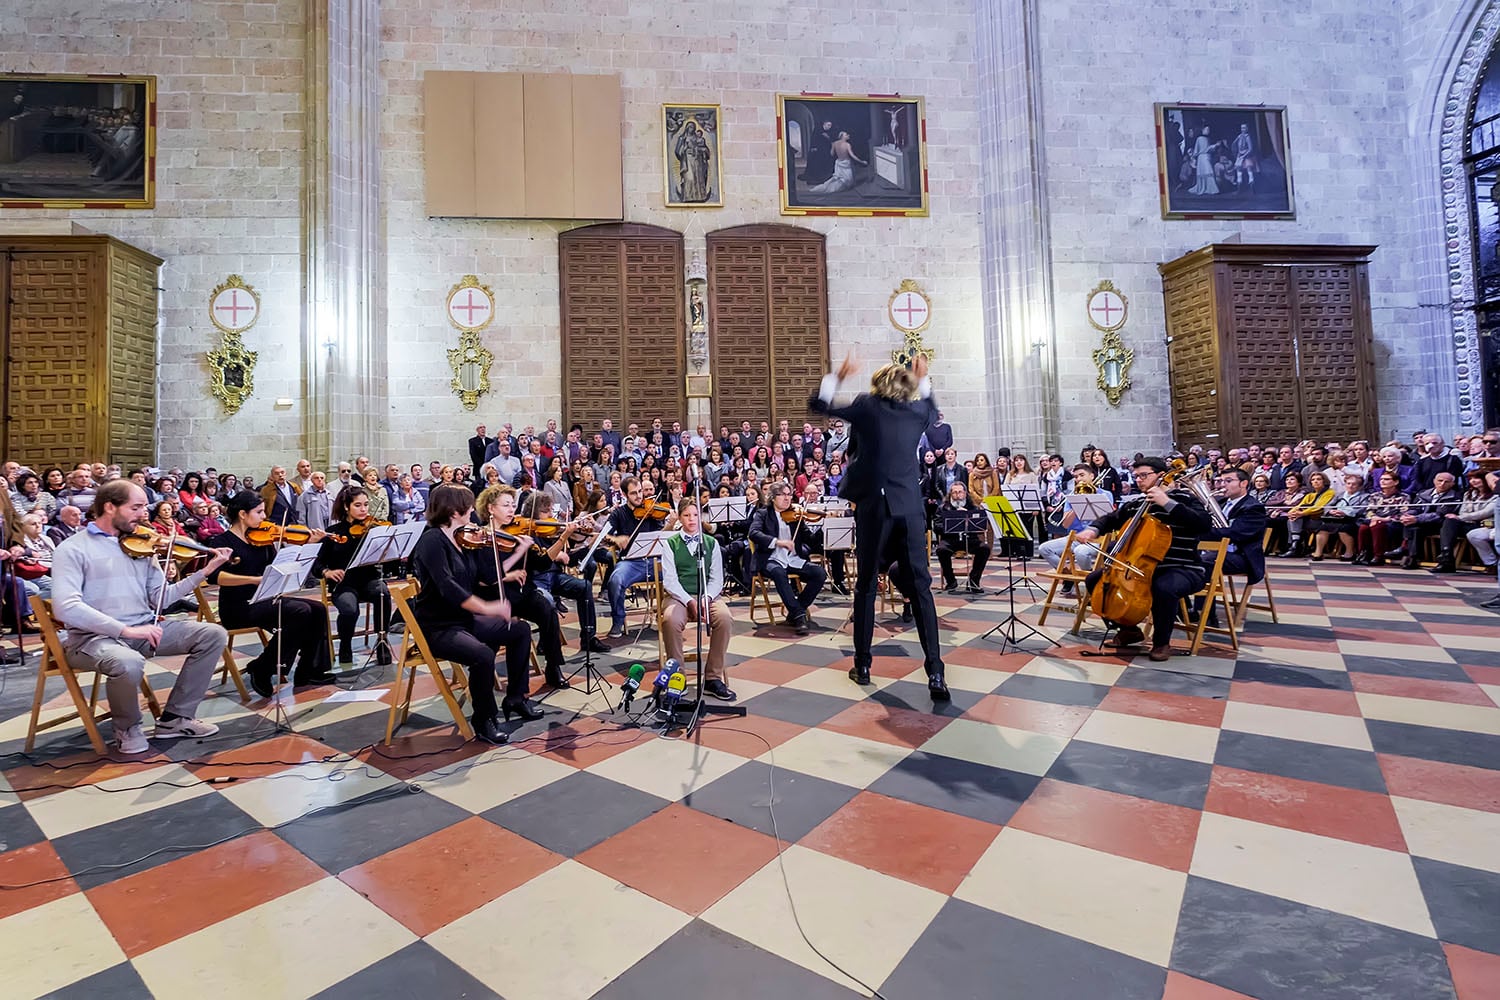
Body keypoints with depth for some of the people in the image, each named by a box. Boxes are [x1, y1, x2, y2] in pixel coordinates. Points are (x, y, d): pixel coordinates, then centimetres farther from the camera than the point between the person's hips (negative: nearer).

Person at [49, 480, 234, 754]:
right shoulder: (72, 549, -4)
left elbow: (161, 598, 7)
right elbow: (66, 608, -17)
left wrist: (205, 571, -5)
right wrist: (125, 629, -25)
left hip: (144, 629, 6)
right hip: (94, 636, -6)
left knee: (214, 635, -10)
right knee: (128, 663, -37)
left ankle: (175, 717, 0)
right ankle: (128, 727, -3)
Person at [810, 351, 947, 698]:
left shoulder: (866, 405, 0)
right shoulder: (918, 411, 8)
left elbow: (818, 404, 9)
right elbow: (932, 410, 34)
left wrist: (837, 376, 19)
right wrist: (923, 379, 38)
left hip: (873, 506, -2)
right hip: (910, 507, 2)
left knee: (865, 586, 9)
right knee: (920, 588, 4)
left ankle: (862, 665, 15)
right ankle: (935, 672, -1)